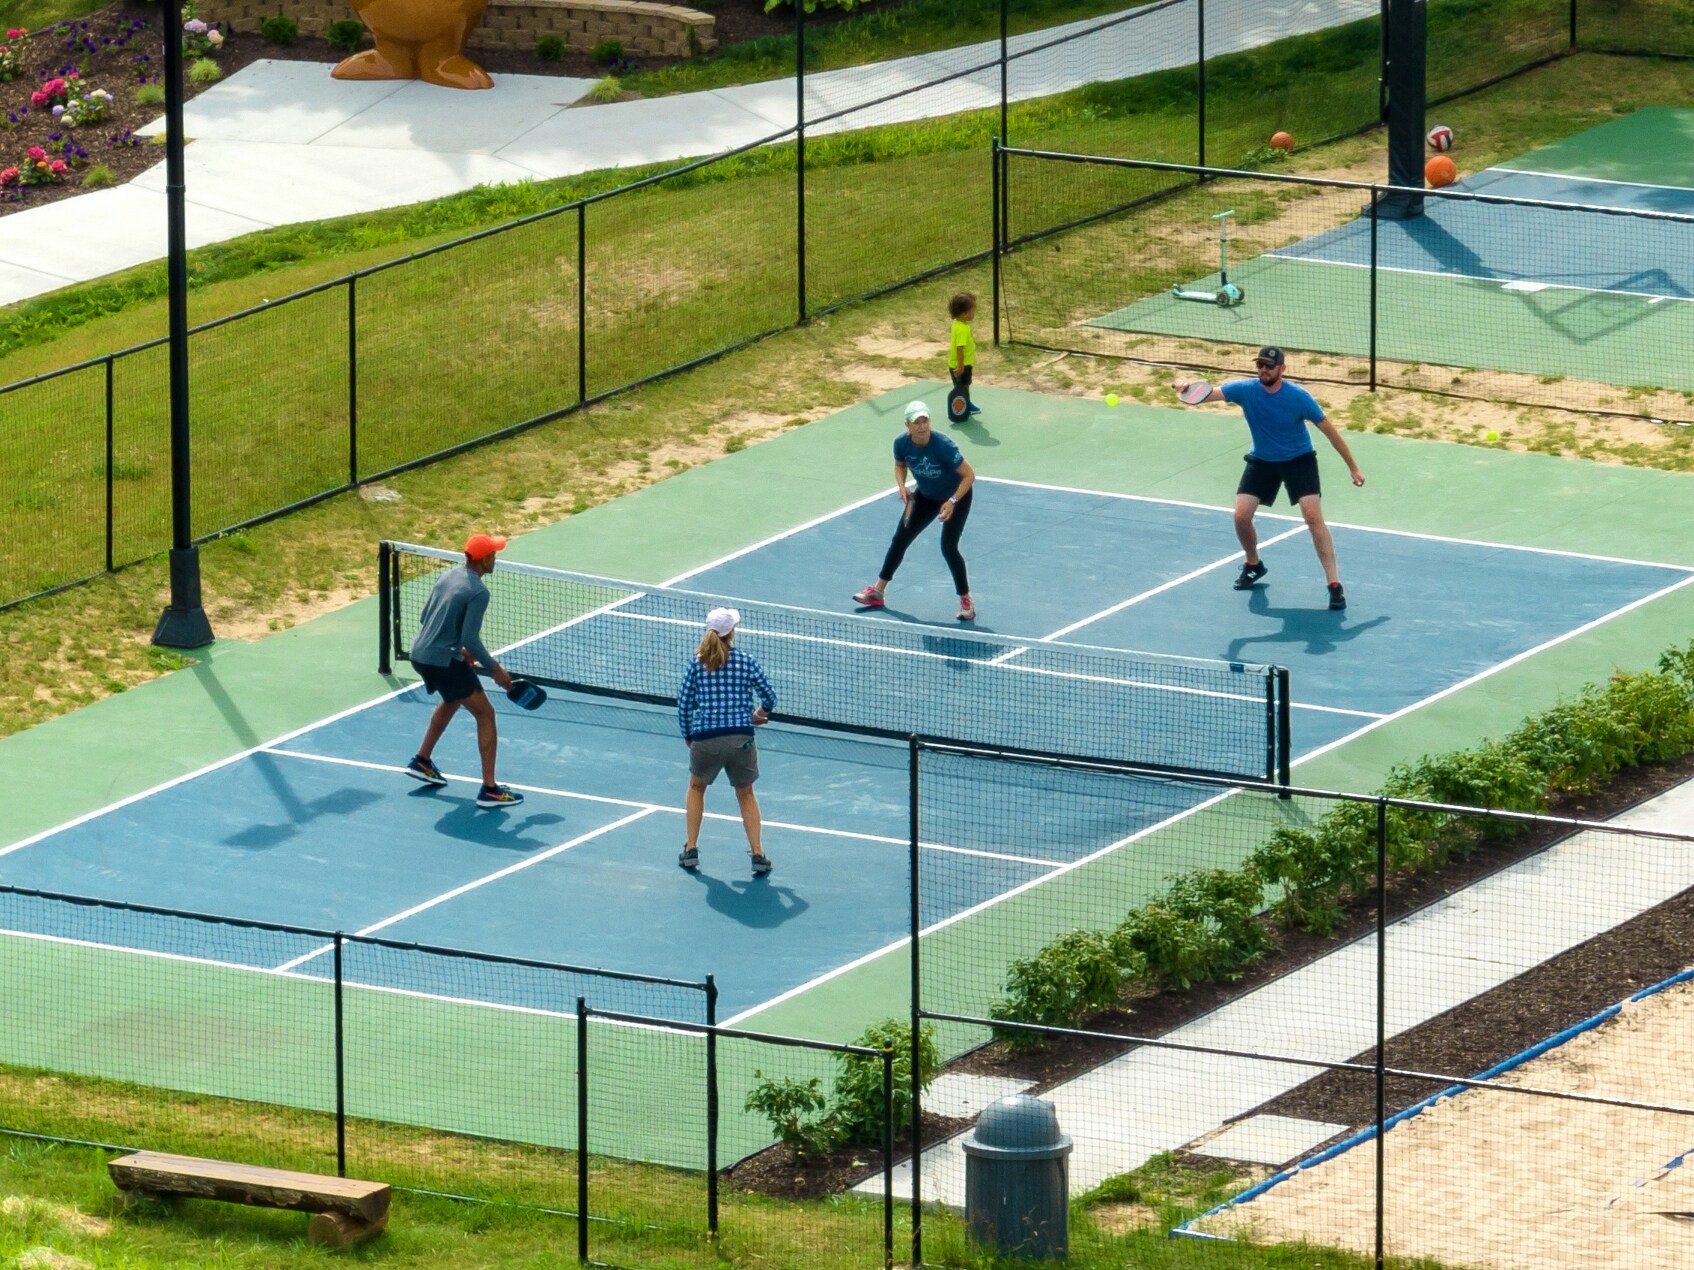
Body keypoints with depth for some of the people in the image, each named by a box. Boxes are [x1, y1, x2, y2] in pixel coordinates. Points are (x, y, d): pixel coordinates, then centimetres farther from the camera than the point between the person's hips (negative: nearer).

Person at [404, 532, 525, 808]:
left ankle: (422, 761, 44)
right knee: (485, 714, -1)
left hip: (420, 654, 9)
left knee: (453, 700, 35)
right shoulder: (478, 592, -18)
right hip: (444, 661, -9)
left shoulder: (448, 576, 9)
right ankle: (489, 790, -4)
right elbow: (470, 638, -22)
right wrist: (494, 669, -11)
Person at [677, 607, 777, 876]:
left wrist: (688, 736, 16)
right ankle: (758, 854, 13)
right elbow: (769, 697, 5)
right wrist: (760, 714, 27)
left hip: (705, 739, 0)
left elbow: (683, 703, 2)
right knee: (746, 794, 21)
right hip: (741, 739, 0)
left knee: (696, 787, 27)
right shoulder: (746, 661, 2)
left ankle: (691, 851, 25)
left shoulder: (697, 662, 3)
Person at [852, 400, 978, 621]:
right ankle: (878, 591, 26)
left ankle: (966, 601, 2)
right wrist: (901, 487, -15)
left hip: (955, 496, -6)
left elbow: (969, 475, -28)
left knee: (948, 547, -16)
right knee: (900, 539, 9)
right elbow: (900, 465, 4)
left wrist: (952, 502, -38)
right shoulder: (902, 443, -20)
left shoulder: (943, 445, -35)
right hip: (926, 496, 6)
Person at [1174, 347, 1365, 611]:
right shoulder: (1245, 390, -17)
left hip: (1298, 460, -3)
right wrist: (1186, 387, -52)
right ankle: (1253, 565, 25)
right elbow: (1208, 394, -28)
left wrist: (1353, 467, -9)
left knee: (1313, 516, -19)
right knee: (1241, 515, -7)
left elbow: (1329, 431, -13)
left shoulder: (1298, 397, -22)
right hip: (1262, 461, 3)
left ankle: (1334, 585, -18)